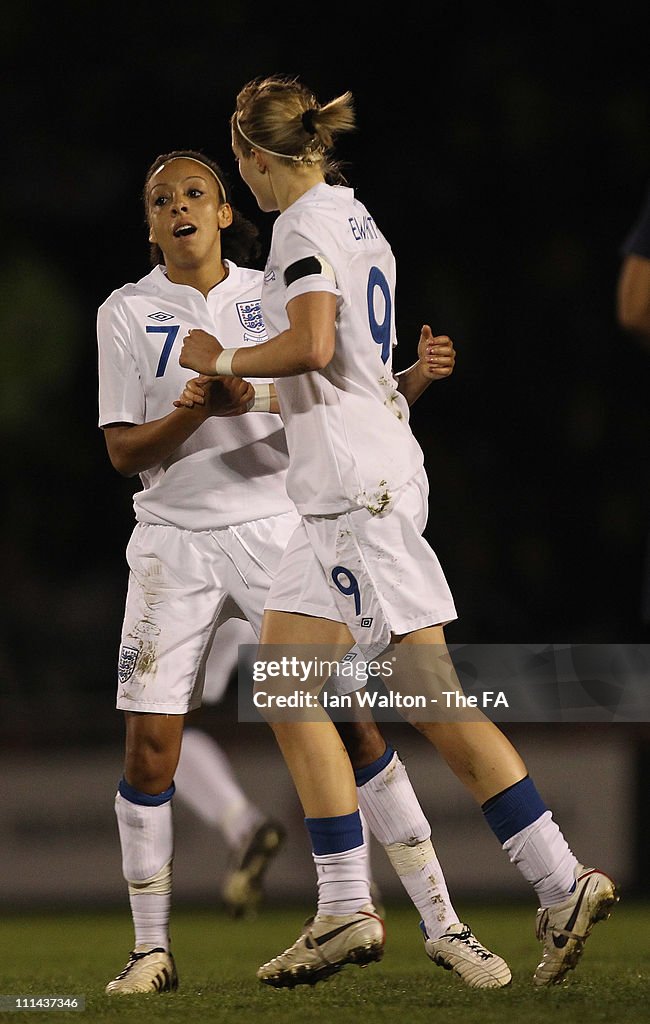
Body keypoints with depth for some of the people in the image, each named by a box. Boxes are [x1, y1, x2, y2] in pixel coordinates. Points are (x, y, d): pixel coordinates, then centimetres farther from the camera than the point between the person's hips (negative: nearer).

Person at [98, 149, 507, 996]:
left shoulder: (274, 297, 5)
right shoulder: (127, 314, 2)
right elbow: (123, 452, -3)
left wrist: (416, 377, -8)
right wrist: (202, 404, -20)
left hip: (276, 530, 0)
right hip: (176, 542, 0)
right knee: (149, 750, -5)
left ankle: (443, 926, -2)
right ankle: (152, 950, 9)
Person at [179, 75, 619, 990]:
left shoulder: (305, 224, -10)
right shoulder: (355, 218, 20)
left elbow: (311, 344, -23)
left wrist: (224, 361, -7)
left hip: (359, 479, -10)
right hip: (345, 484, 10)